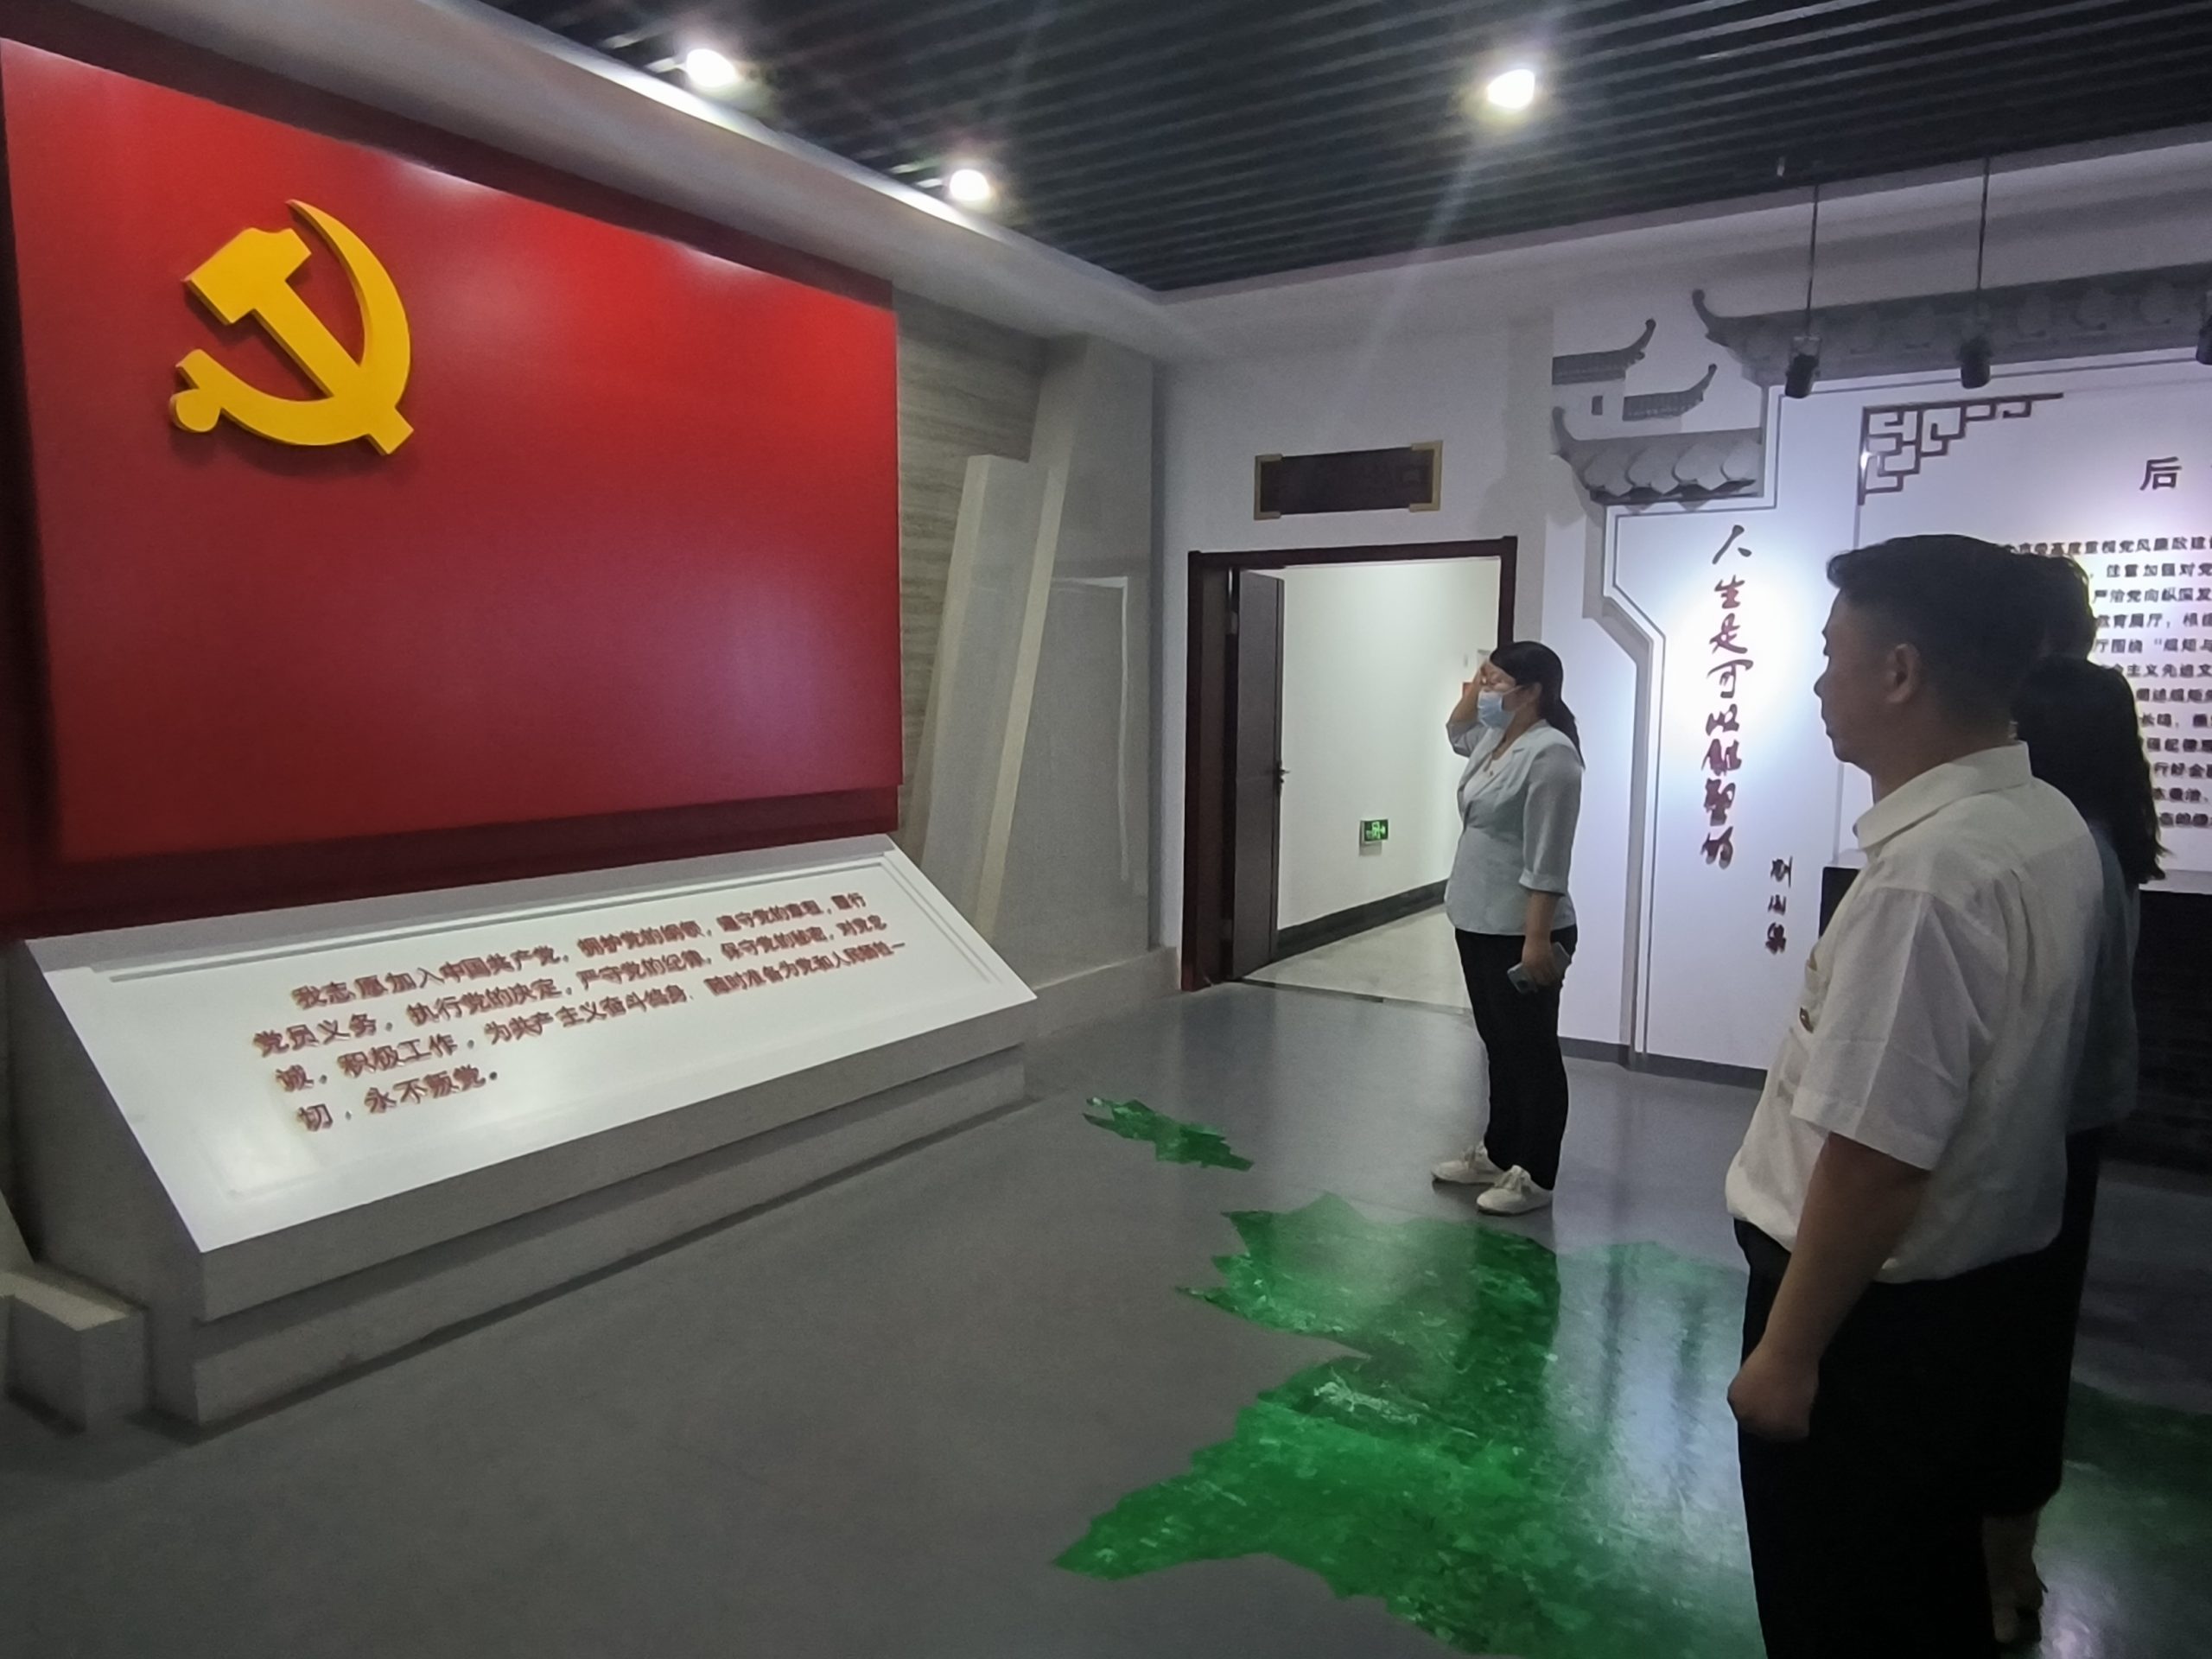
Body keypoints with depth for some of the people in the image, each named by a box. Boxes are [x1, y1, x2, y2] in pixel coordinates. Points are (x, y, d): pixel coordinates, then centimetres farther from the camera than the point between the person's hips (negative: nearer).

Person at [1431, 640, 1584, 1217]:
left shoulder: (1550, 754, -19)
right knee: (1499, 1046, 19)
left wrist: (1537, 938, -24)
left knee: (1531, 1051, 2)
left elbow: (1547, 862, -23)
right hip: (1478, 924, 10)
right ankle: (1498, 1153, 31)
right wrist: (1472, 694, 13)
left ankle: (1534, 1176, 12)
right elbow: (1456, 732, 34)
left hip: (1520, 932, -10)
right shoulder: (1495, 738, 9)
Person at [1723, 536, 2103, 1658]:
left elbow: (1875, 1160, -29)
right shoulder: (2051, 826, 0)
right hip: (1976, 1271, 9)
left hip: (1875, 1300, -8)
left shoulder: (1925, 875, -30)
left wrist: (1788, 1350, -19)